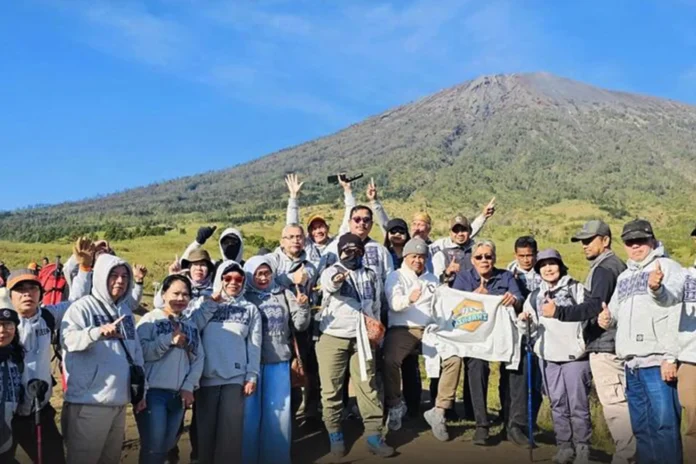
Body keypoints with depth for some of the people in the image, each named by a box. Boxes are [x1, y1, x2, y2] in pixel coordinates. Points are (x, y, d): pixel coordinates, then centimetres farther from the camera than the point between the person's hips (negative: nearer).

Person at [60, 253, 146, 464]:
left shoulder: (126, 310, 13)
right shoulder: (83, 306, -7)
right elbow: (67, 339, -24)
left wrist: (140, 391, 15)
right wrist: (98, 332, -41)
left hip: (119, 401, 7)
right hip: (89, 402, -7)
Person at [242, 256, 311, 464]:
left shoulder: (284, 295, 7)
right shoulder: (244, 297, 1)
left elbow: (300, 325, 5)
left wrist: (303, 307, -12)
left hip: (279, 362, 2)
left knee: (278, 412, 9)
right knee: (250, 412, 6)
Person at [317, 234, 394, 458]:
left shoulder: (372, 276, 12)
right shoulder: (332, 271, -4)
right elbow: (327, 283, -29)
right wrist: (335, 280, -53)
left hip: (362, 338, 3)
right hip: (333, 338, -3)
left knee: (368, 386, 3)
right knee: (331, 389, 1)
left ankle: (374, 436, 10)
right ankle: (335, 435, 14)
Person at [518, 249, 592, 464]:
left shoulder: (576, 289, 5)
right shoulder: (534, 297, 13)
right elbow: (529, 329, 16)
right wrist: (524, 321, -5)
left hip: (575, 356, -3)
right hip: (549, 358, 3)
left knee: (578, 405, 0)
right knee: (558, 405, 8)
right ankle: (564, 446, 18)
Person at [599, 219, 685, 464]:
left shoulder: (668, 267, -1)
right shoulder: (624, 277, 20)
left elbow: (675, 314, -11)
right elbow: (615, 311, 29)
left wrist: (670, 356, -21)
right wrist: (607, 318, 5)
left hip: (656, 362, -7)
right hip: (632, 364, 7)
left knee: (664, 425, -7)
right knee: (641, 427, 13)